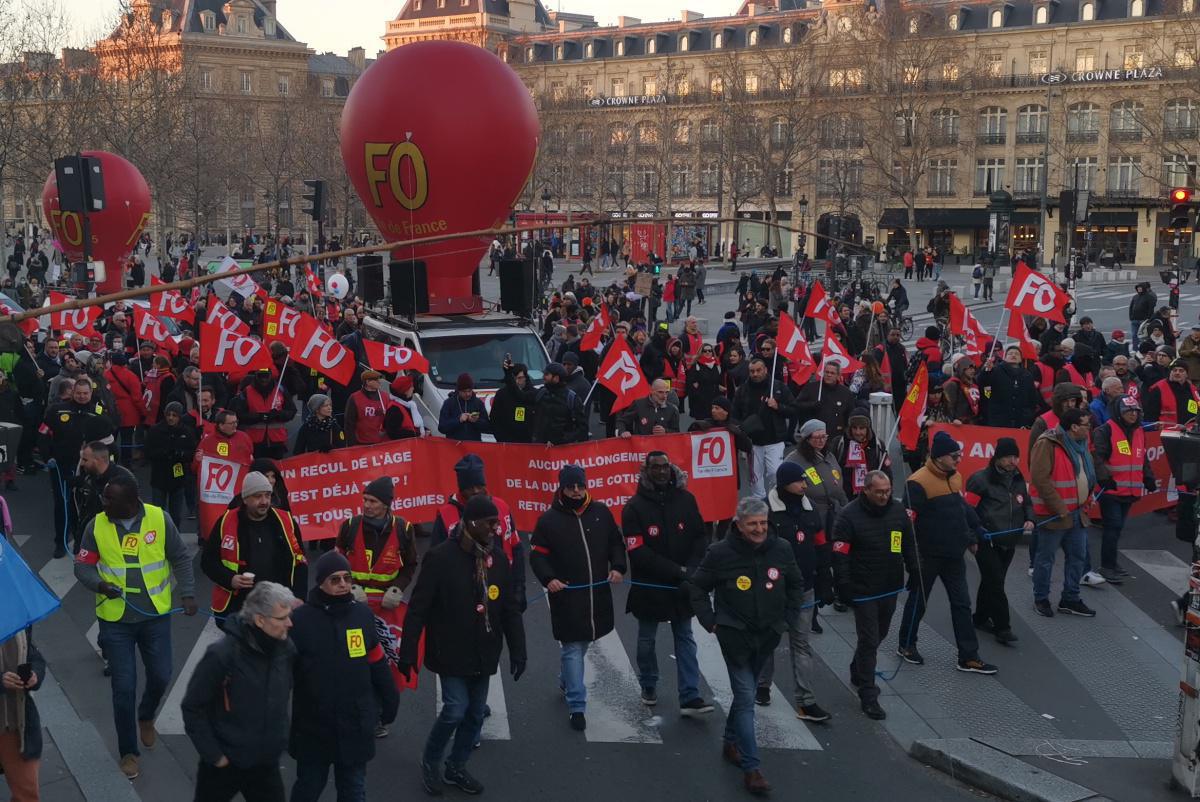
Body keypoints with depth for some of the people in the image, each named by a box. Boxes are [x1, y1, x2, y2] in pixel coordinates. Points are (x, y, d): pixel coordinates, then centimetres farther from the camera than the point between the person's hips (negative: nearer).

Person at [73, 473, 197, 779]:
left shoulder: (159, 518, -10)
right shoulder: (97, 525, -9)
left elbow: (181, 558, 1)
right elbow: (82, 566, -2)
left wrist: (188, 593, -5)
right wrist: (100, 585, -21)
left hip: (156, 615, 1)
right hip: (115, 619, 0)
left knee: (160, 676, 10)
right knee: (123, 687, 1)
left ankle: (146, 717, 44)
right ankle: (128, 751, 18)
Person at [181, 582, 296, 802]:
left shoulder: (286, 648, -7)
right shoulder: (222, 655, -23)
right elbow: (192, 708, -15)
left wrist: (279, 738, 10)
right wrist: (213, 755, -12)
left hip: (267, 764, 4)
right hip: (223, 765, -4)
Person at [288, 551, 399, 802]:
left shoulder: (362, 614, -1)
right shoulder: (301, 618, -12)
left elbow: (377, 663, 7)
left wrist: (389, 701, 13)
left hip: (355, 724, 3)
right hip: (313, 724, -2)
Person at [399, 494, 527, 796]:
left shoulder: (498, 560, 2)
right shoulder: (441, 558, -15)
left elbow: (511, 610, 7)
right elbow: (418, 609, -13)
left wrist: (517, 651, 2)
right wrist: (407, 652, -13)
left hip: (483, 655, 6)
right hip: (451, 653, -5)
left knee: (476, 713, 12)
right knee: (455, 710, -8)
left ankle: (456, 768, 31)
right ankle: (430, 763, 18)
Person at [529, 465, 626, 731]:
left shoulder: (601, 512, 3)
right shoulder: (549, 519, -6)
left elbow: (616, 543, 12)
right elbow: (537, 555, -3)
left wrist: (618, 567, -4)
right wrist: (548, 578, -19)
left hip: (597, 594, 4)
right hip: (566, 596, -4)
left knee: (584, 642, 20)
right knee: (573, 648, -3)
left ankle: (565, 681, 46)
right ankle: (577, 707, 1)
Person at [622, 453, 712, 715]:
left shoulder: (685, 499, -2)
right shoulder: (634, 507, -11)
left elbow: (701, 537, 2)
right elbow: (638, 551, -17)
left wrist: (691, 569, -14)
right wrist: (677, 571, -20)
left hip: (682, 585, 2)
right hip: (649, 585, -2)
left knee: (685, 639, 4)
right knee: (647, 640, 14)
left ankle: (690, 698, 5)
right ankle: (648, 687, 33)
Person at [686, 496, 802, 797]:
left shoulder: (781, 550, -4)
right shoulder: (721, 553, -13)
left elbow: (796, 585, 13)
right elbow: (697, 587, 0)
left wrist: (787, 618, 7)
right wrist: (711, 622, -5)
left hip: (767, 636, 4)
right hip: (735, 636, -4)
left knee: (745, 692, 18)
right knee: (746, 698, -8)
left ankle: (731, 742, 39)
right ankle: (751, 768, -6)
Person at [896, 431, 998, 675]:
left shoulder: (955, 477, 6)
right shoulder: (919, 482, -19)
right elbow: (909, 519, -20)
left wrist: (971, 538, 20)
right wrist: (913, 554, -19)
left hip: (953, 554, 7)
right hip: (928, 555, -7)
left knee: (962, 604, 6)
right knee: (918, 601, 9)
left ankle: (968, 657, 11)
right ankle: (906, 646, 28)